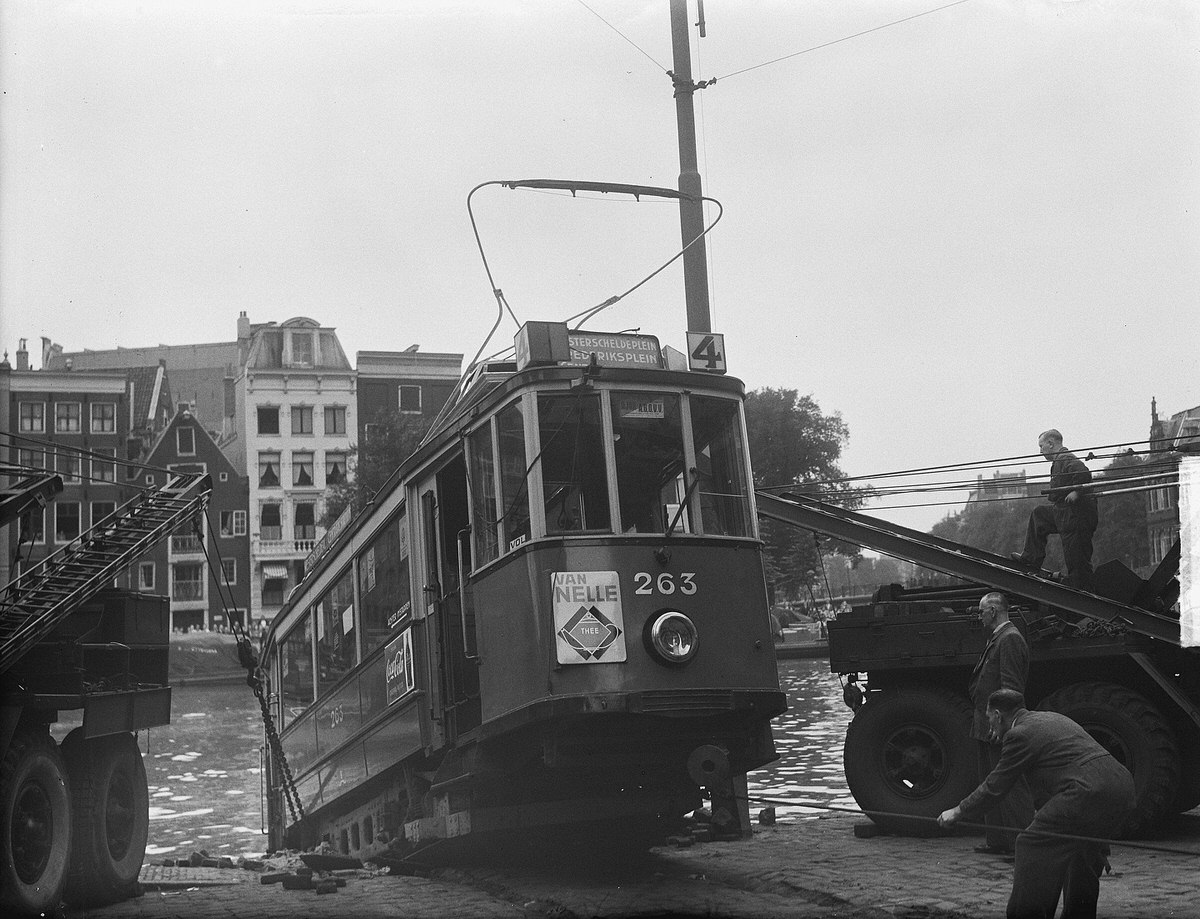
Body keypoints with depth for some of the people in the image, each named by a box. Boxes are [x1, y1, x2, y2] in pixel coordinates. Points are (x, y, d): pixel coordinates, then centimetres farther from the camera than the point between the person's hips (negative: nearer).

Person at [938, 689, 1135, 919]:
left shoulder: (1019, 734, -1)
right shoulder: (1051, 718, 27)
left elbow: (995, 786, 5)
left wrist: (958, 812, 16)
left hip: (1089, 791, -10)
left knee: (1032, 845, -1)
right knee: (1083, 849, 27)